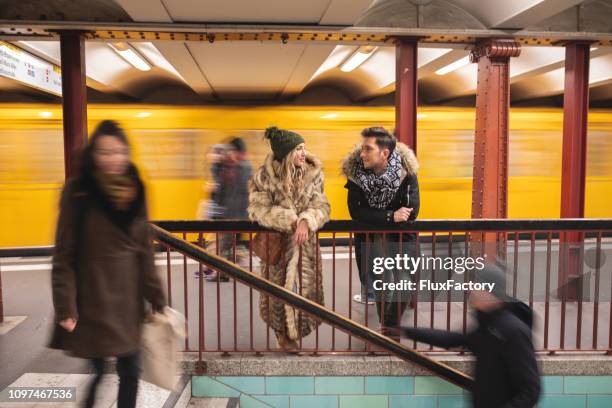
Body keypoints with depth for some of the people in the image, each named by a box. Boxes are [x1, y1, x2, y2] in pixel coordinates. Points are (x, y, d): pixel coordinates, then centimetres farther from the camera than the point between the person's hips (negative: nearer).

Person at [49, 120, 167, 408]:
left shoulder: (134, 190, 4)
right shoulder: (78, 191, -9)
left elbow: (144, 250, 7)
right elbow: (63, 255, -9)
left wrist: (156, 298, 7)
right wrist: (65, 307, -13)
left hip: (129, 298, 4)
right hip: (92, 298, -4)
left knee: (130, 372, 11)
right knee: (94, 374, 5)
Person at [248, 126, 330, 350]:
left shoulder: (313, 173, -4)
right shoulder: (265, 176, -11)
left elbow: (321, 206, -6)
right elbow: (258, 209, -13)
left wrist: (306, 221, -27)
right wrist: (289, 220, -24)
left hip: (305, 241, 2)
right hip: (277, 241, -2)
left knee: (304, 287, 4)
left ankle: (294, 329, 28)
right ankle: (282, 331, 31)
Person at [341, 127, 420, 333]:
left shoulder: (405, 169, -20)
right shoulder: (355, 169, -17)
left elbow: (412, 211, -23)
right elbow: (355, 211, -22)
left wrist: (375, 218, -19)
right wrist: (390, 216, -29)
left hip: (402, 234, 0)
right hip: (369, 234, 0)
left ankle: (390, 326, 17)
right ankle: (387, 327, 21)